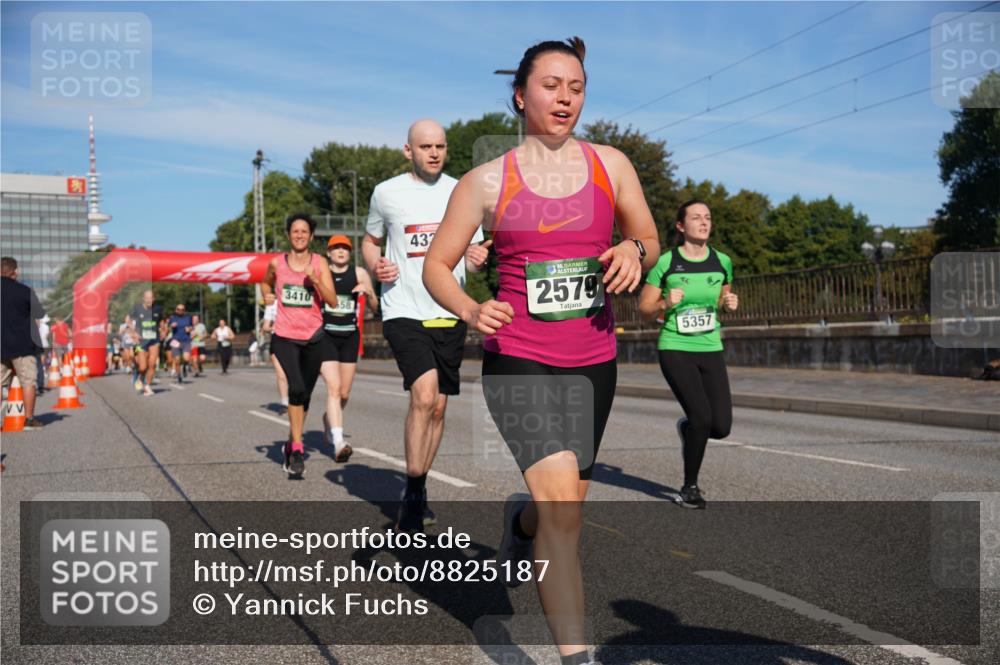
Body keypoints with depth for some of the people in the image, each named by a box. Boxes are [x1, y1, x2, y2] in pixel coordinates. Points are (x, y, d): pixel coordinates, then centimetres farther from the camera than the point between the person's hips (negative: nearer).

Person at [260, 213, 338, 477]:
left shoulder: (320, 263, -1)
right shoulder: (277, 263, 2)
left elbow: (333, 301, -8)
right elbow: (265, 284, 25)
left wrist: (316, 281, -21)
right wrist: (271, 304, 10)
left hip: (314, 338, 2)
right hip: (285, 337, -1)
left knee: (305, 395, 11)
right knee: (296, 388, -23)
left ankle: (291, 443, 32)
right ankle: (297, 449, -21)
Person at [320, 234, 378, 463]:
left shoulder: (359, 273, 3)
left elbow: (375, 307, 3)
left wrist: (368, 292, -16)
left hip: (350, 336, 3)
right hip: (325, 335, -3)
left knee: (344, 393, 11)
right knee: (333, 388, -16)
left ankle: (328, 418, 43)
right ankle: (338, 443, -22)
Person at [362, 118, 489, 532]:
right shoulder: (387, 192, 2)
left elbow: (472, 251, 15)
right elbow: (370, 240, 17)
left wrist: (478, 259, -8)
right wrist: (375, 266, -5)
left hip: (449, 315, 4)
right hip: (404, 312, -3)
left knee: (437, 409, 8)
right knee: (424, 396, -22)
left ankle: (417, 493, 26)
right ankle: (413, 496, -7)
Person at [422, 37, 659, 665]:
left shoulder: (610, 164, 5)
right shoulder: (486, 181, -1)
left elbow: (649, 241, 15)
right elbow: (436, 265, 4)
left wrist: (633, 251, -10)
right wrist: (471, 310, -17)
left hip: (594, 361, 4)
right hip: (518, 359, -4)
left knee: (565, 502, 16)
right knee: (563, 506, -18)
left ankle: (519, 521, 53)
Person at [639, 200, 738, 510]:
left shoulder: (722, 262, 6)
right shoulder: (665, 262, -5)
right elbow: (644, 308, 1)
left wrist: (730, 302, 0)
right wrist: (666, 303, -18)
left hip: (710, 350, 4)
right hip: (675, 350, -4)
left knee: (721, 427, -6)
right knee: (702, 417, -18)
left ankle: (687, 428, 32)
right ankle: (690, 487, 5)